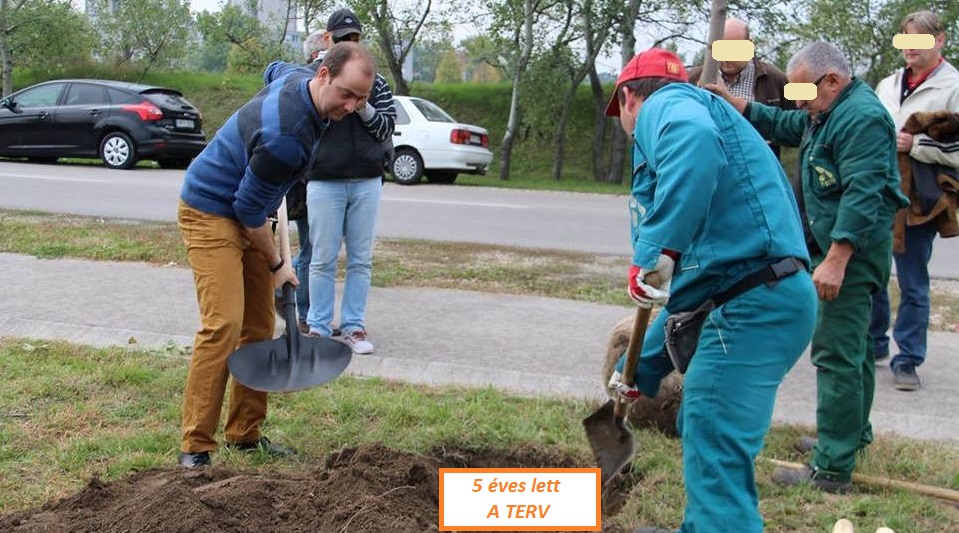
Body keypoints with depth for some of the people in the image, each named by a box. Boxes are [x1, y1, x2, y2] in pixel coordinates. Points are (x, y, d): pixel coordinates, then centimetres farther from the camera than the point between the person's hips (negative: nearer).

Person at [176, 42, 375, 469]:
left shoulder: (299, 77, -6)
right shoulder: (286, 136, -33)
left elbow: (274, 69, 22)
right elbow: (250, 208, -22)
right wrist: (276, 264, -6)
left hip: (246, 217, 10)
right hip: (211, 213, -10)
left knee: (259, 326, 7)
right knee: (223, 325, -19)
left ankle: (245, 433, 15)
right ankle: (195, 446, -13)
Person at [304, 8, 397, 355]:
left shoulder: (375, 83, 11)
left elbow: (387, 128, 6)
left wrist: (363, 107, -12)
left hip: (367, 182, 3)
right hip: (324, 182, -2)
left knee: (361, 260, 6)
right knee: (323, 259, 1)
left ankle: (353, 327, 14)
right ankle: (318, 328, 10)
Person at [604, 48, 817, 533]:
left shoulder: (665, 106, 2)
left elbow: (695, 140, -29)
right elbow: (690, 285, 32)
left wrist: (655, 251, -30)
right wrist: (639, 371, 37)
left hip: (753, 303, -10)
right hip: (767, 297, 10)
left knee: (714, 453, -6)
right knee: (702, 432, 24)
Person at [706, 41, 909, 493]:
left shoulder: (861, 117, -19)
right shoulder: (829, 113, 14)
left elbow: (862, 194, -27)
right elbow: (782, 125, 28)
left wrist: (836, 260, -31)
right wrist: (730, 101, 17)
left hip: (852, 251, -11)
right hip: (839, 247, 11)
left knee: (836, 353, -11)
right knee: (853, 346, 22)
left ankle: (832, 470, -9)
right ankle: (854, 434, 38)